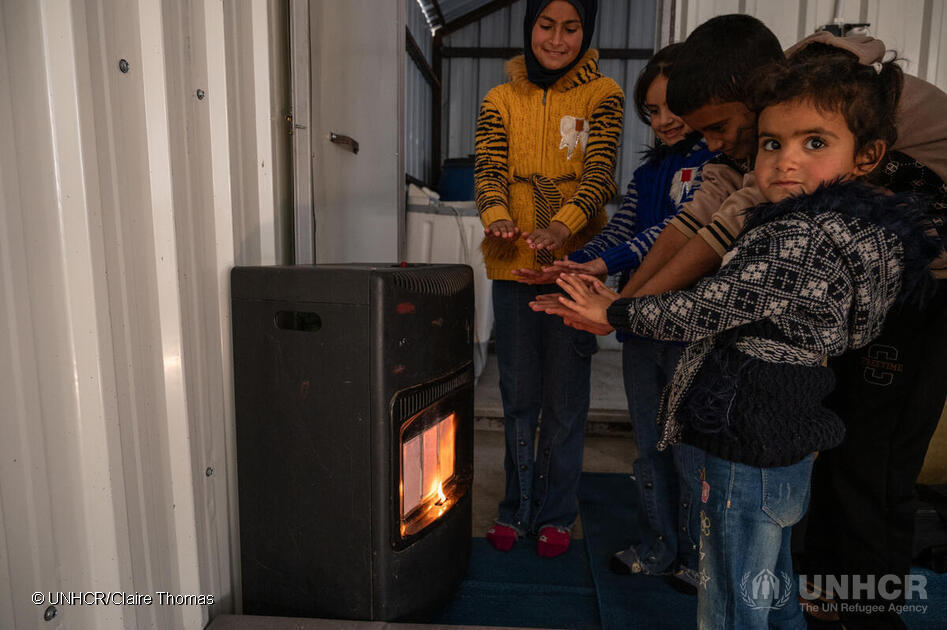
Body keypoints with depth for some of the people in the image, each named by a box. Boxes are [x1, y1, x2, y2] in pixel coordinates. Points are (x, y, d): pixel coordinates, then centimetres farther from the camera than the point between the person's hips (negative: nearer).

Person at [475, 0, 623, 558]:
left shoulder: (602, 96, 3)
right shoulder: (501, 101, 9)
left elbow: (599, 175, -10)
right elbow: (488, 171, -3)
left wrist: (559, 227, -30)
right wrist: (497, 218, -26)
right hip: (512, 265, 2)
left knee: (566, 397, 6)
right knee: (518, 395, 11)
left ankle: (556, 513, 25)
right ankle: (518, 506, 29)